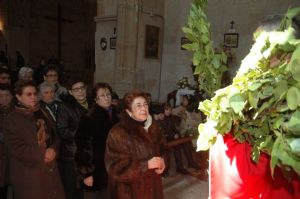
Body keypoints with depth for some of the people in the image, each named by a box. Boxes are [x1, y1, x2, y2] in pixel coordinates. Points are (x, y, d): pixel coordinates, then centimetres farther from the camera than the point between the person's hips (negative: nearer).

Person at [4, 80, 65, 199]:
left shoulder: (41, 114, 11)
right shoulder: (12, 119, -7)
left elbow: (53, 135, 11)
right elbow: (16, 148, -15)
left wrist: (52, 149, -10)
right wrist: (42, 154, -17)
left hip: (49, 169, 6)